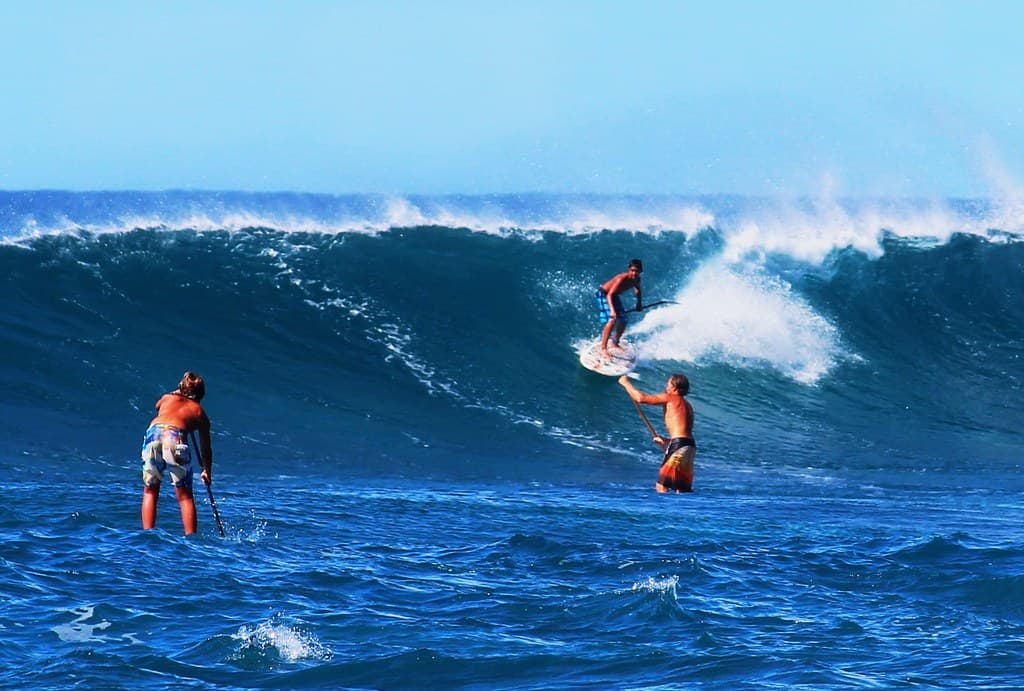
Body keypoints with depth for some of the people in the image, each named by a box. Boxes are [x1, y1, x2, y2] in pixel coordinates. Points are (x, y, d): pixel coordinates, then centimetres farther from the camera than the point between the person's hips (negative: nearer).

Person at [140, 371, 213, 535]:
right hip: (175, 438, -2)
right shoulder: (200, 412, 26)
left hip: (153, 434, 2)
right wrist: (207, 472, 44)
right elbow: (206, 448, 31)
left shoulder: (167, 397, 31)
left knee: (150, 492, 16)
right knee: (185, 496, 8)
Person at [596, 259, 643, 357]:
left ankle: (615, 343, 37)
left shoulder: (636, 280, -10)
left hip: (614, 296, 8)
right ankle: (603, 348, -20)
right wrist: (612, 310, -51)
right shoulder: (622, 279, -35)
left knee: (623, 321, 12)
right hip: (604, 294, -8)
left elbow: (637, 289, 16)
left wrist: (639, 303, 9)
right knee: (612, 320, -23)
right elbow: (609, 295, -40)